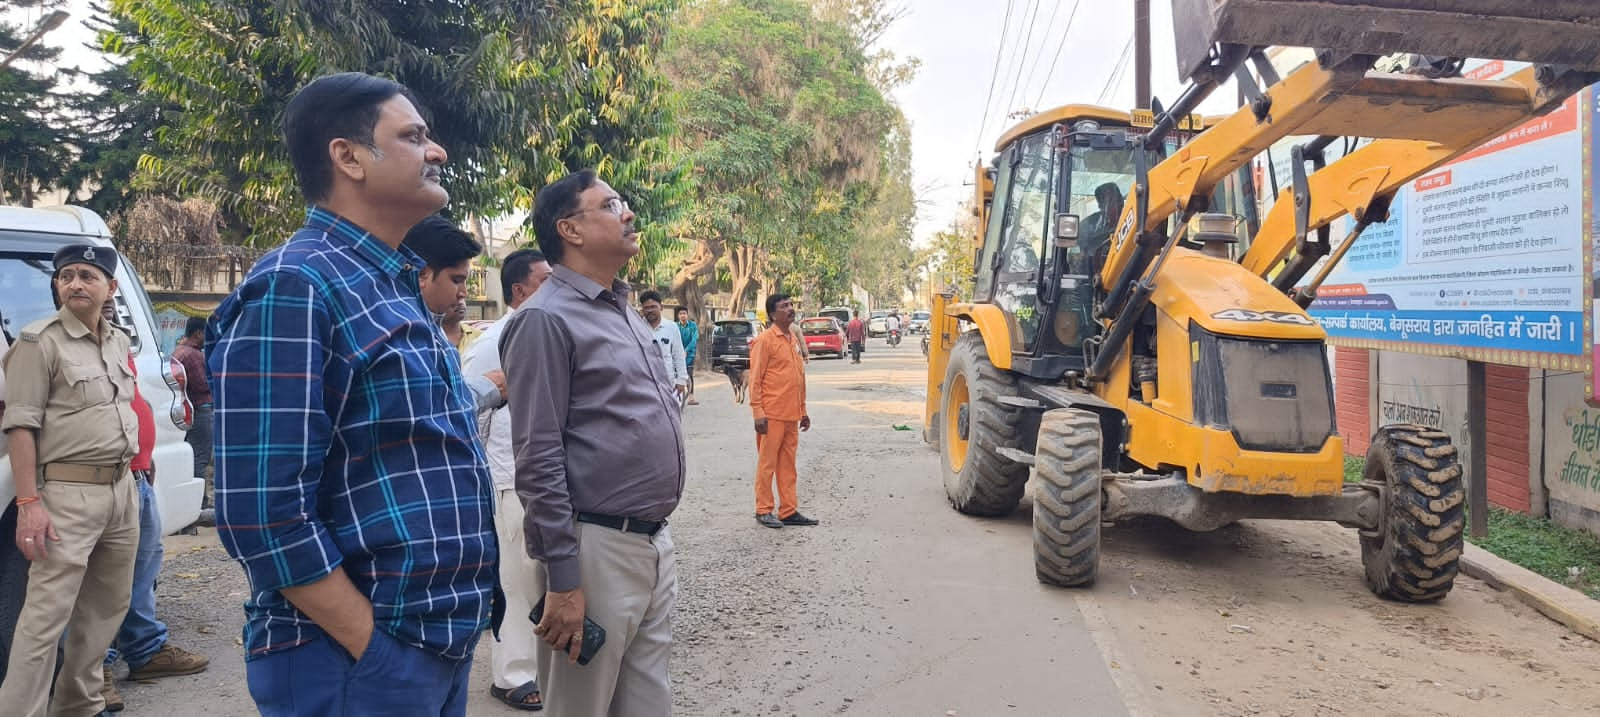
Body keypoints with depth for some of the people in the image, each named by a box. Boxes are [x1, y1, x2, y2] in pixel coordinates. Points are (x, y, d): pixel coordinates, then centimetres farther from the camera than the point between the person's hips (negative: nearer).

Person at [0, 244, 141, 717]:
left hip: (121, 490, 7)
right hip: (68, 495, -7)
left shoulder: (118, 342, 14)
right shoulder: (40, 342, -8)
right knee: (47, 615, -6)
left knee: (108, 606, 15)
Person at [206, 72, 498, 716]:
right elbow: (265, 517, -22)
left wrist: (451, 630, 12)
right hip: (356, 663, -8)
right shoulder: (294, 289, -17)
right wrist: (376, 651, -17)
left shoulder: (394, 288, 12)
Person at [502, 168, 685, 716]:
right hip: (597, 548, -8)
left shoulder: (627, 312, 15)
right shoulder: (547, 318, -11)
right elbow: (538, 459, -16)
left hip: (656, 543, 8)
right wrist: (563, 579, -18)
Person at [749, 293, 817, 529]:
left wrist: (803, 410, 19)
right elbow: (755, 379, -10)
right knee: (767, 463, 1)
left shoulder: (794, 340, 15)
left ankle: (789, 511, 16)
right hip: (772, 414, -7)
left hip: (792, 415, 7)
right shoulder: (765, 340, -7)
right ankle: (764, 510, 9)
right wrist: (758, 412, -15)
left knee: (788, 465, 11)